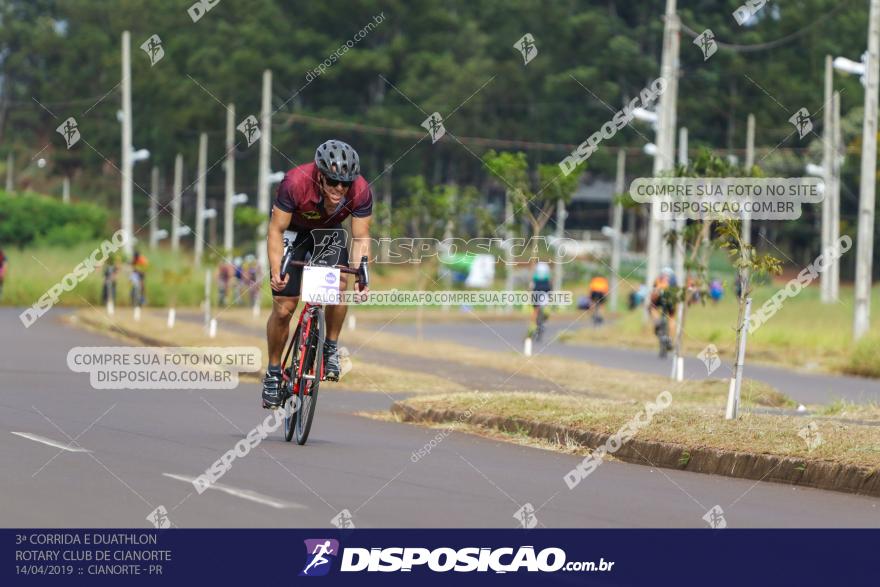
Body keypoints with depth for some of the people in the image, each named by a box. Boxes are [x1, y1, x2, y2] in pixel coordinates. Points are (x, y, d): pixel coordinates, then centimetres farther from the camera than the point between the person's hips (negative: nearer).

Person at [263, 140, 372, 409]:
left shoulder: (361, 191, -30)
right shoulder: (295, 182, -37)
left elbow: (361, 238, -20)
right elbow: (276, 230, -28)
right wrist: (276, 272, -40)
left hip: (329, 231, 2)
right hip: (293, 231, -2)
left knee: (339, 283, -27)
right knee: (283, 308, -8)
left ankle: (331, 347, -6)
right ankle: (273, 373, 12)